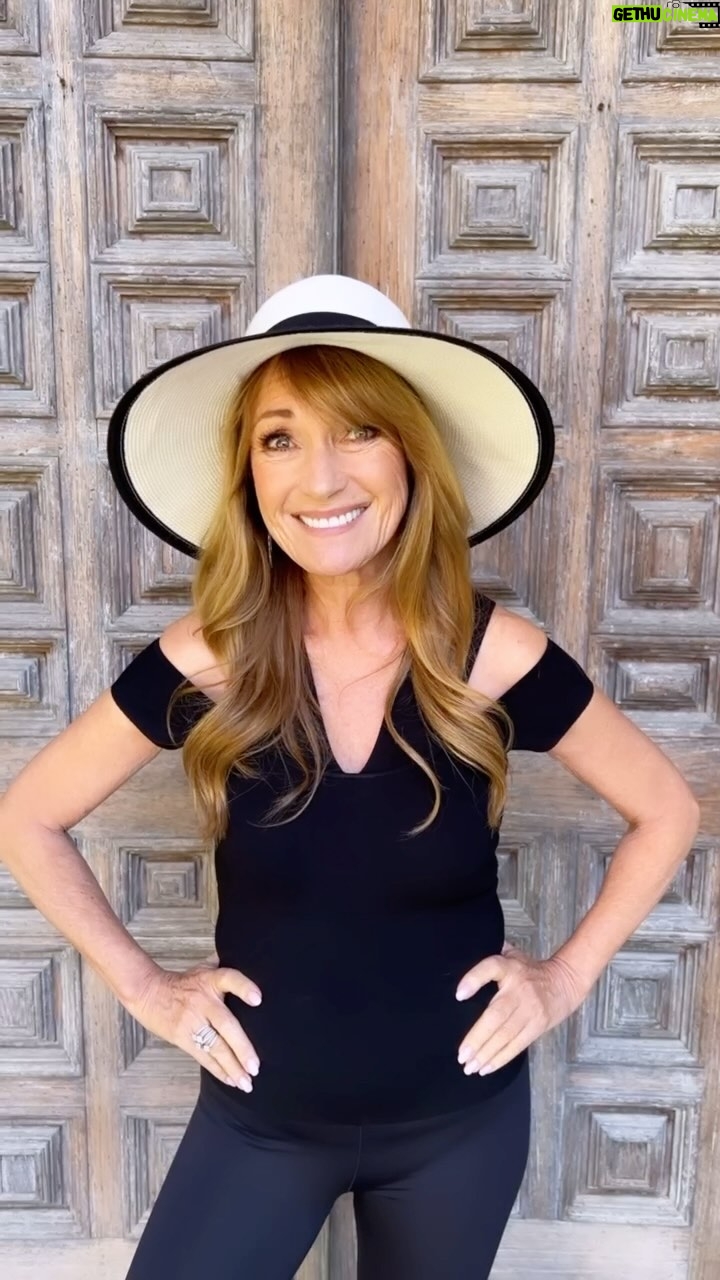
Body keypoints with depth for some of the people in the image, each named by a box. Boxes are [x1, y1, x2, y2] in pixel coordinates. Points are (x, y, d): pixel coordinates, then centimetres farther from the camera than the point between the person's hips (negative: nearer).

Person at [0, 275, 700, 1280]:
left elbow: (667, 811, -1)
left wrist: (569, 976, -5)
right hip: (261, 1118, 0)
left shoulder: (496, 656, -17)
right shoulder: (204, 660, -16)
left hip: (461, 1119, 1)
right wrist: (141, 984, -6)